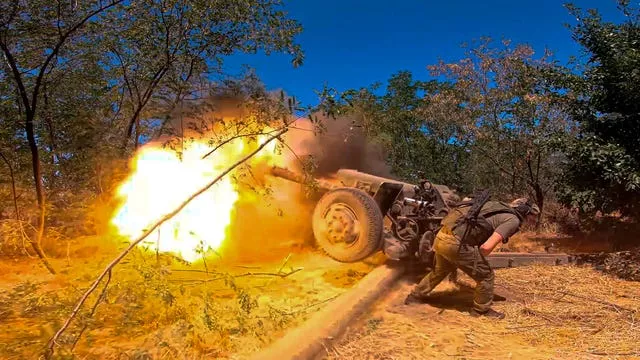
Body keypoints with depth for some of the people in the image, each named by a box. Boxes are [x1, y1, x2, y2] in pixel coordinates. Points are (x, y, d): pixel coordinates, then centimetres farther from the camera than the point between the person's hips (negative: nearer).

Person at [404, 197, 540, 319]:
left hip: (441, 236, 8)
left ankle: (415, 296, 45)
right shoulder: (513, 220, -4)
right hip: (455, 243, -8)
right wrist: (476, 259, 6)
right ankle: (482, 310, 27)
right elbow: (487, 247, -16)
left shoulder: (499, 207, 20)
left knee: (440, 270, 32)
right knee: (486, 275, 10)